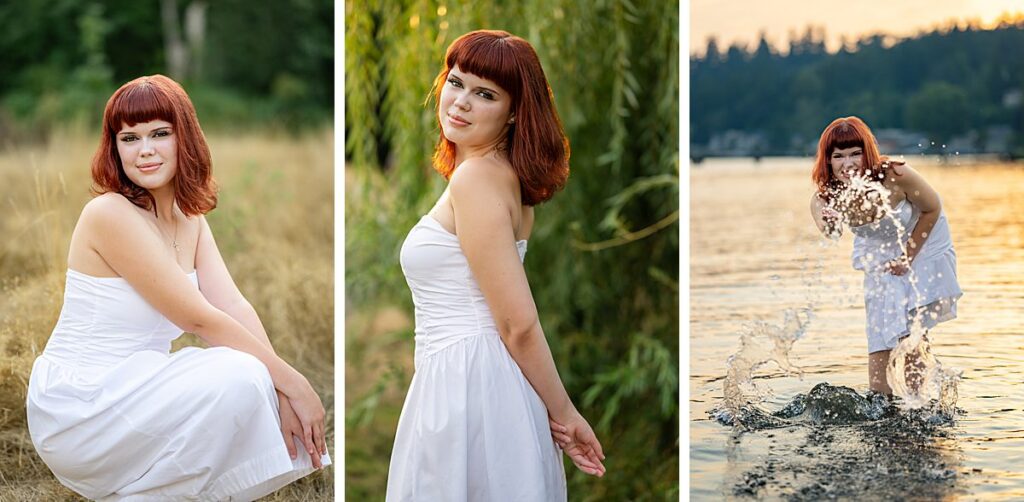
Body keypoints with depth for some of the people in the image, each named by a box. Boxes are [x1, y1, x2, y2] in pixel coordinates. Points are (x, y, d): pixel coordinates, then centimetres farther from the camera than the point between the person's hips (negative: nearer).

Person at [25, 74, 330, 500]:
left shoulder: (191, 221, 10)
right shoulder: (111, 214, -16)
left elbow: (233, 307, -3)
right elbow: (199, 318, -19)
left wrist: (282, 392, -19)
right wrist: (292, 382, -18)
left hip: (134, 391, 8)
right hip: (76, 407, -8)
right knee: (238, 377, -26)